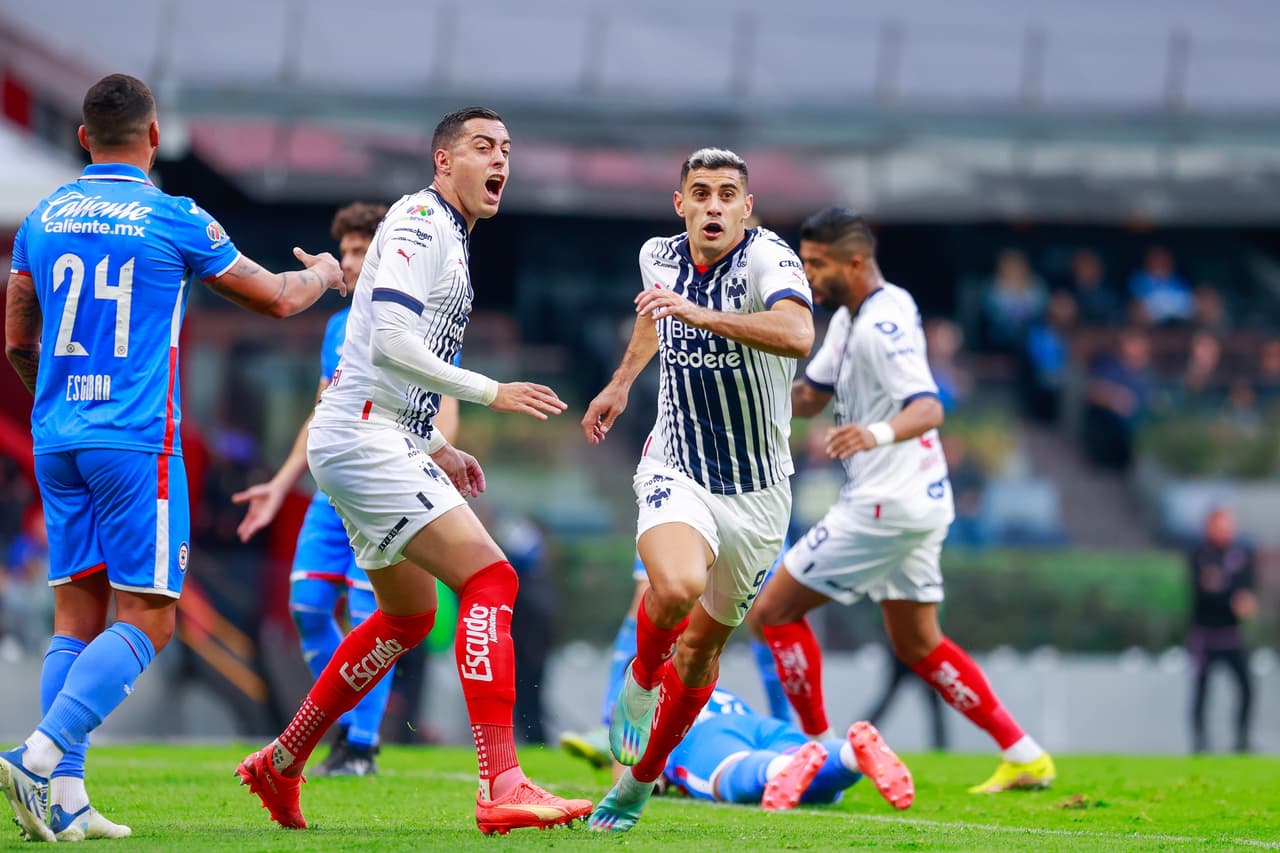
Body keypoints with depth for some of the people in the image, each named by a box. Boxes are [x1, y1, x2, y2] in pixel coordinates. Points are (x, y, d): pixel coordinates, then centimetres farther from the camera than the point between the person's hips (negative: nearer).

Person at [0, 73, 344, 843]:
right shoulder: (175, 221, -6)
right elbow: (276, 298, 5)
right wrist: (324, 273, 27)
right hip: (134, 440, -6)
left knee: (78, 614, 8)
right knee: (145, 620, -4)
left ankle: (66, 803, 1)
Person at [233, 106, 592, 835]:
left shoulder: (449, 239, 20)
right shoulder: (421, 223, -11)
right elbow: (391, 344, -23)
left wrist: (436, 447, 22)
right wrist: (492, 393, -19)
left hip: (383, 442, 11)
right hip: (363, 439, -11)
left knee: (409, 615, 22)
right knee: (490, 579, -19)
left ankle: (280, 765, 31)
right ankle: (502, 788, -26)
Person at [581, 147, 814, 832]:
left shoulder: (767, 258, -19)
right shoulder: (658, 257, -2)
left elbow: (798, 334, -41)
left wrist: (699, 314, -48)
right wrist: (621, 381, 33)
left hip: (756, 492, -1)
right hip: (675, 472, 1)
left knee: (701, 649, 10)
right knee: (677, 584, -31)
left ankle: (638, 781, 32)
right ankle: (640, 682, 0)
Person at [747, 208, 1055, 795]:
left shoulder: (883, 325, -19)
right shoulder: (849, 318, 12)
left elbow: (928, 409, -32)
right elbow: (809, 398, 18)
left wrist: (879, 433, -52)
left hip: (886, 505, -10)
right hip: (919, 502, 10)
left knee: (774, 611, -2)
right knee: (918, 645, 17)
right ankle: (1024, 757, 15)